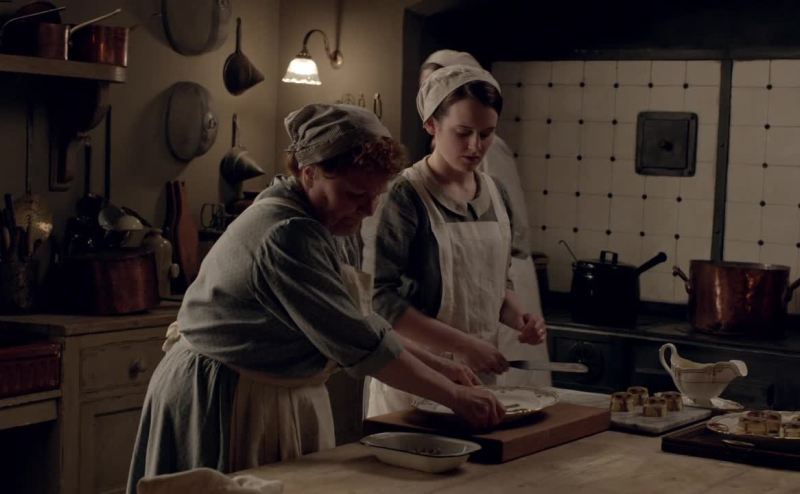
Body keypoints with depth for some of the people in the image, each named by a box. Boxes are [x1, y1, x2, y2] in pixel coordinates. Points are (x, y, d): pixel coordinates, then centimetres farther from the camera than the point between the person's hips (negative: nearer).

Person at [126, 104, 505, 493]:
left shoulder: (331, 227, 4)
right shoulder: (286, 235, -26)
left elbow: (361, 321, 12)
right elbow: (360, 343, -26)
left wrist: (435, 365, 3)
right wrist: (454, 396, -20)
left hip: (287, 399, 9)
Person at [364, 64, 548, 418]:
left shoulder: (495, 194, 6)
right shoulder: (406, 197, -13)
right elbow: (380, 298, -17)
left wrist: (517, 316, -2)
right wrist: (460, 345, -22)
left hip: (482, 372, 6)